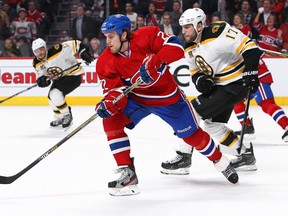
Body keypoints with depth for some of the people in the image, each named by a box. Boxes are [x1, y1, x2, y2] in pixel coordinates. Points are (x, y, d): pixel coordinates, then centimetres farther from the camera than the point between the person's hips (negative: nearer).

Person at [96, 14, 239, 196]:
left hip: (167, 96, -2)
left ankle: (220, 161, 36)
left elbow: (175, 46, -31)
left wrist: (154, 62, -44)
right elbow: (115, 90, -16)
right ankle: (127, 172, -16)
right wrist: (108, 104, -38)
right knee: (111, 120, -22)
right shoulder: (106, 63, -16)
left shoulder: (146, 36, -25)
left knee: (192, 135, 6)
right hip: (135, 98, 2)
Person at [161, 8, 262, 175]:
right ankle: (246, 154, 26)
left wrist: (250, 73, -28)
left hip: (236, 85, -10)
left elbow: (250, 47, -24)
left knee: (193, 112, -12)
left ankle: (183, 158, -4)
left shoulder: (219, 33, -23)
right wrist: (200, 80, -8)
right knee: (213, 123, 13)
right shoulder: (190, 49, 4)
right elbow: (195, 72, 14)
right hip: (218, 85, 10)